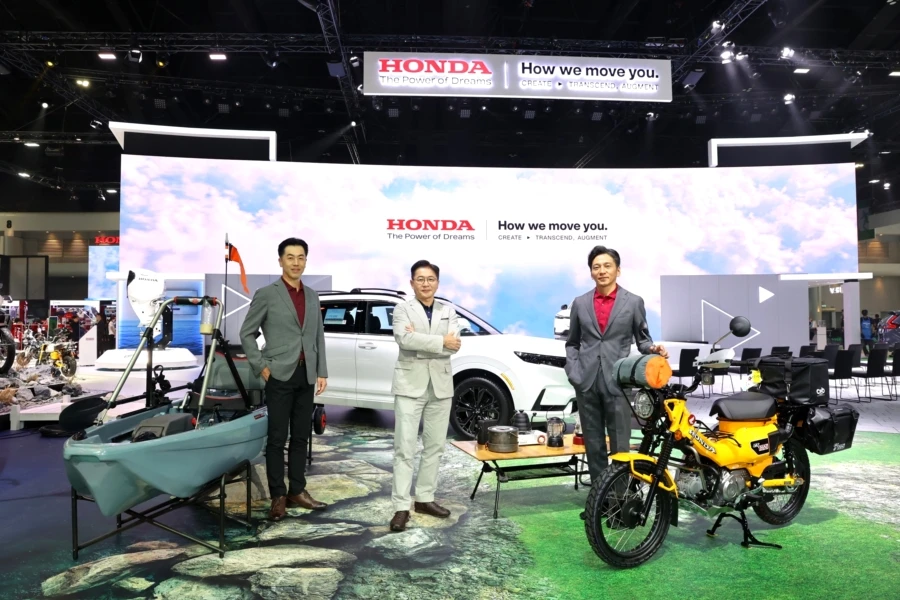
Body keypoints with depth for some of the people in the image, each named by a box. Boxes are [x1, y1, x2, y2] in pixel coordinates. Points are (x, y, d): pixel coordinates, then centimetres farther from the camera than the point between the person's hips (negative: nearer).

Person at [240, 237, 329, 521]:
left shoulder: (312, 296, 13)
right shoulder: (266, 294, -3)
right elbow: (247, 333, -1)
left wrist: (321, 372, 8)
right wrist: (261, 367, -8)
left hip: (306, 375, 5)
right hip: (280, 375, -5)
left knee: (301, 437, 11)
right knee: (277, 439, 2)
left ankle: (297, 491, 21)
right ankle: (278, 496, 12)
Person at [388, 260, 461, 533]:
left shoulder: (448, 311, 9)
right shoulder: (402, 309, -1)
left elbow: (454, 345, -6)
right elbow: (405, 339, -20)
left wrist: (420, 341, -16)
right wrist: (441, 341, -17)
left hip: (440, 385, 4)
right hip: (410, 385, -4)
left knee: (435, 446, 11)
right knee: (405, 447, -4)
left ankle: (425, 498, 24)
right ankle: (401, 506, 0)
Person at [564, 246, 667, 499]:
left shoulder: (634, 302, 4)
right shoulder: (580, 303, 10)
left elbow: (642, 338, 8)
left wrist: (652, 348, -14)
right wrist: (573, 371, 1)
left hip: (618, 382, -2)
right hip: (586, 383, 3)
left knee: (620, 444, -1)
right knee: (593, 443, 10)